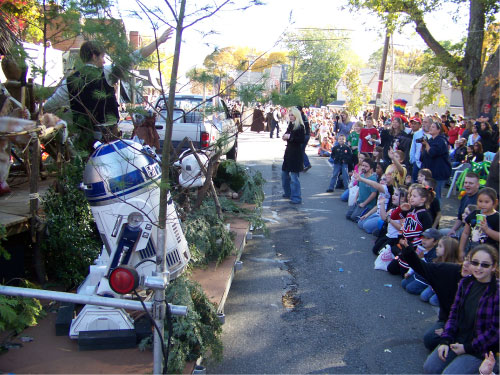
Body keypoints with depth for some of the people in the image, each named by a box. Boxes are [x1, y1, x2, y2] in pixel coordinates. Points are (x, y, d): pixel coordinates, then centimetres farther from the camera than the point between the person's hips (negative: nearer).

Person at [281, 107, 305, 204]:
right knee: (284, 173, 18)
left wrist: (290, 137, -21)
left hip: (296, 154, -9)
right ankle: (288, 193, 35)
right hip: (289, 152, 9)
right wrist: (285, 136, 1)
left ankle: (296, 198, -2)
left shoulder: (300, 127, -13)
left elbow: (302, 140, -22)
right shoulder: (290, 125, 12)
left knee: (294, 176, -8)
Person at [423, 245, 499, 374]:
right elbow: (454, 313, 7)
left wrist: (468, 348, -13)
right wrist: (445, 341, -4)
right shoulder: (465, 283, 3)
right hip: (456, 339, 5)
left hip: (481, 349, -5)